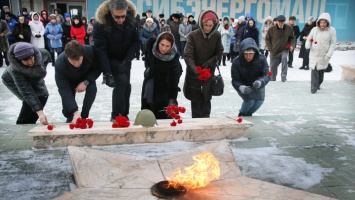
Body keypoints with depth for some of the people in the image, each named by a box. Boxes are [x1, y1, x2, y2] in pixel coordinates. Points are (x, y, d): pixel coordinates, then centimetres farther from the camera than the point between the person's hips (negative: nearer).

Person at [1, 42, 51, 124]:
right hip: (13, 80, -4)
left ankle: (30, 122, 8)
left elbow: (48, 57, -8)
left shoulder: (41, 54, -35)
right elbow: (26, 92, -47)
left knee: (43, 96, -7)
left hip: (34, 78, 5)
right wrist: (40, 113, -56)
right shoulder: (15, 69, -42)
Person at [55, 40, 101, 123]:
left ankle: (83, 117, -10)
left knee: (92, 89, -30)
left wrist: (86, 82, -33)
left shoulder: (90, 51, -38)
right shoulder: (60, 64, -39)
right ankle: (70, 118, 27)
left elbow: (98, 68, -18)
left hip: (87, 77, 1)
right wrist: (75, 112, -49)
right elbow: (64, 90, -39)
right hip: (69, 80, -1)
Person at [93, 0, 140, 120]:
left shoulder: (132, 21, -18)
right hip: (110, 59, -4)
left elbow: (136, 41, -10)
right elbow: (100, 50, -28)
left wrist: (127, 60, -23)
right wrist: (108, 74, -32)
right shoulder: (100, 25, -29)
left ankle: (124, 115, 21)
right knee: (121, 81, -20)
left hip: (125, 58, 4)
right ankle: (115, 116, -8)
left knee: (126, 85, 5)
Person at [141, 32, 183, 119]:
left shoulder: (174, 55, -36)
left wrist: (172, 98, -36)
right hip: (151, 76, 4)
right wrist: (148, 67, 2)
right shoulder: (151, 42, -28)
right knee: (147, 102, 14)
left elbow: (174, 79, -32)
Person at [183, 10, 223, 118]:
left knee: (206, 97, 8)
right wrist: (194, 69, -34)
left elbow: (219, 53, -1)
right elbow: (188, 55, -19)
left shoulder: (217, 36, -8)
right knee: (195, 97, 8)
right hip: (194, 72, -1)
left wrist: (209, 63, -19)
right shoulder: (193, 35, -16)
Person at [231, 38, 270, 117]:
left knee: (259, 100, -14)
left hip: (257, 86, 3)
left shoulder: (261, 59, -22)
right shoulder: (237, 62, -25)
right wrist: (240, 87, -48)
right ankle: (241, 115, 13)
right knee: (250, 100, -23)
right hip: (243, 86, -3)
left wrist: (260, 82, -49)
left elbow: (266, 75, -25)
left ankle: (248, 114, 20)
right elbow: (235, 80, -25)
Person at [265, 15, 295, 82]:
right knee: (273, 67, 8)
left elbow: (292, 38, 9)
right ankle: (272, 79, 32)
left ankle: (283, 76, -23)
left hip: (284, 49, 0)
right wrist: (270, 48, -8)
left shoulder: (289, 28, -6)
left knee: (284, 58, -31)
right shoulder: (272, 29, -11)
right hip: (274, 51, 0)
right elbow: (267, 39, 0)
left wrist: (291, 45, -8)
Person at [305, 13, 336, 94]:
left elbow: (333, 44, -4)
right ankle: (314, 88, -3)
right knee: (314, 70, -7)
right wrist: (308, 45, -12)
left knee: (321, 71, 11)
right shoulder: (314, 29, -1)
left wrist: (329, 54, -13)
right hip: (314, 54, 0)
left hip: (324, 56, 0)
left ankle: (318, 84, 32)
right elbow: (309, 39, 9)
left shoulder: (332, 30, -5)